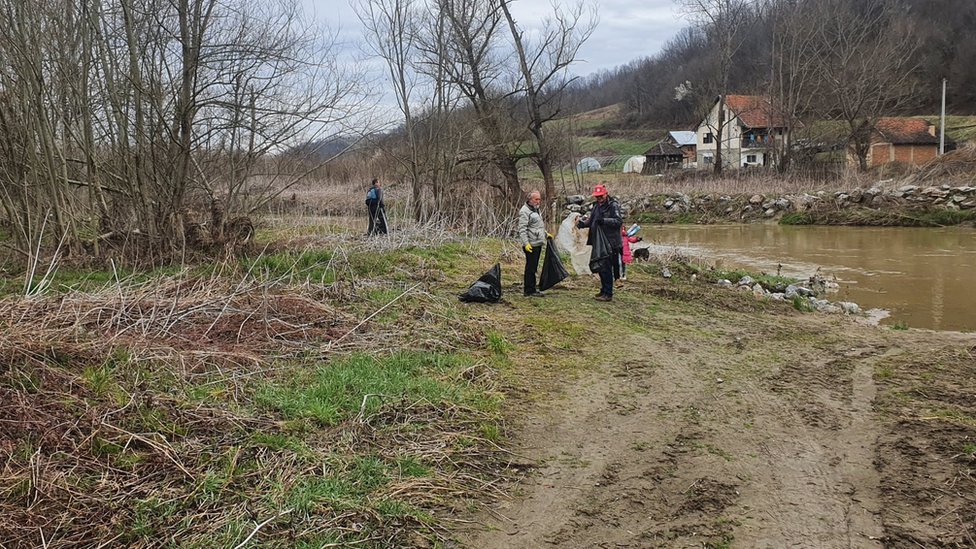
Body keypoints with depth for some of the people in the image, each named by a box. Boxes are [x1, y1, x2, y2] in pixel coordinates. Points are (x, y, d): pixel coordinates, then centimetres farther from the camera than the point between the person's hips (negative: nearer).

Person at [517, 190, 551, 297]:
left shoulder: (536, 210, 19)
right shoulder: (524, 211, -12)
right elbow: (522, 229, -19)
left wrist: (546, 234, 30)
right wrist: (526, 243, -26)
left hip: (538, 244, 10)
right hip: (531, 245, -10)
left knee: (533, 268, 13)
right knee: (530, 268, -6)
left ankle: (531, 289, 20)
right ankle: (529, 291, -2)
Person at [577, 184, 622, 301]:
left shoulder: (613, 205, -10)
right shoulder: (596, 206, 17)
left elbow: (619, 221, -20)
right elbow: (591, 220, 22)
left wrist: (604, 220, -31)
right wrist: (582, 223, 2)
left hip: (610, 243, -9)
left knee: (606, 268, -8)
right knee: (600, 267, 16)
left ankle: (608, 294, -2)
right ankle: (604, 290, 28)